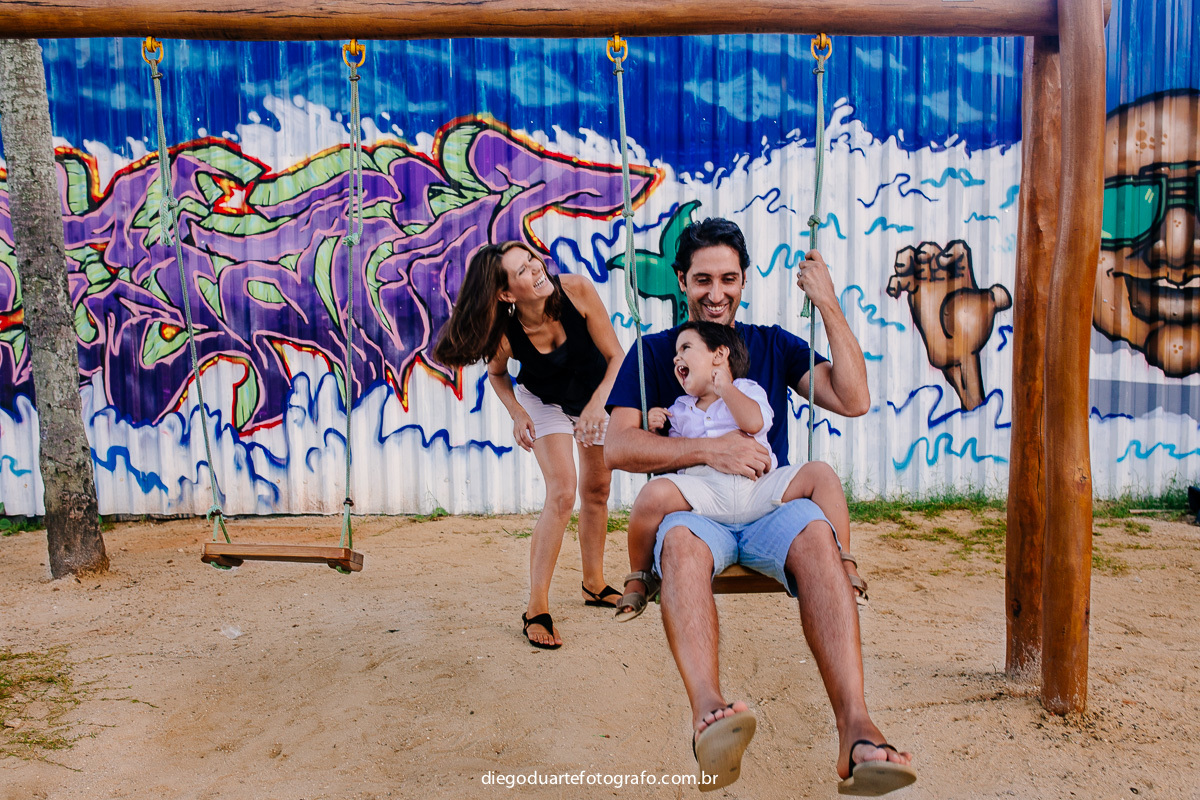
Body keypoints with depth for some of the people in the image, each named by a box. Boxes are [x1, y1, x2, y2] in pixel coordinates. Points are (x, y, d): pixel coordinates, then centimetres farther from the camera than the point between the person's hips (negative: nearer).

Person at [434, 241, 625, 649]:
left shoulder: (577, 290, -32)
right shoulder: (505, 333, -31)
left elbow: (616, 356, -23)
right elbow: (497, 374, -6)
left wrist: (596, 407, -35)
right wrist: (517, 413, -22)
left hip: (598, 393, 2)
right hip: (544, 401, -2)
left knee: (597, 491, 10)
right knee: (562, 493, -17)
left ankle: (594, 584, 30)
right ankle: (537, 608, -8)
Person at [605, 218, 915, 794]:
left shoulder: (773, 345, 19)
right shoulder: (654, 352, 13)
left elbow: (853, 400, 7)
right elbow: (617, 448, -1)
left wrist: (829, 306, 3)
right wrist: (710, 450, -13)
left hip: (771, 506, 2)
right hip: (693, 508, -1)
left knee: (816, 534, -33)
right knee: (683, 544, -37)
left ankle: (855, 730, -43)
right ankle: (710, 715, -56)